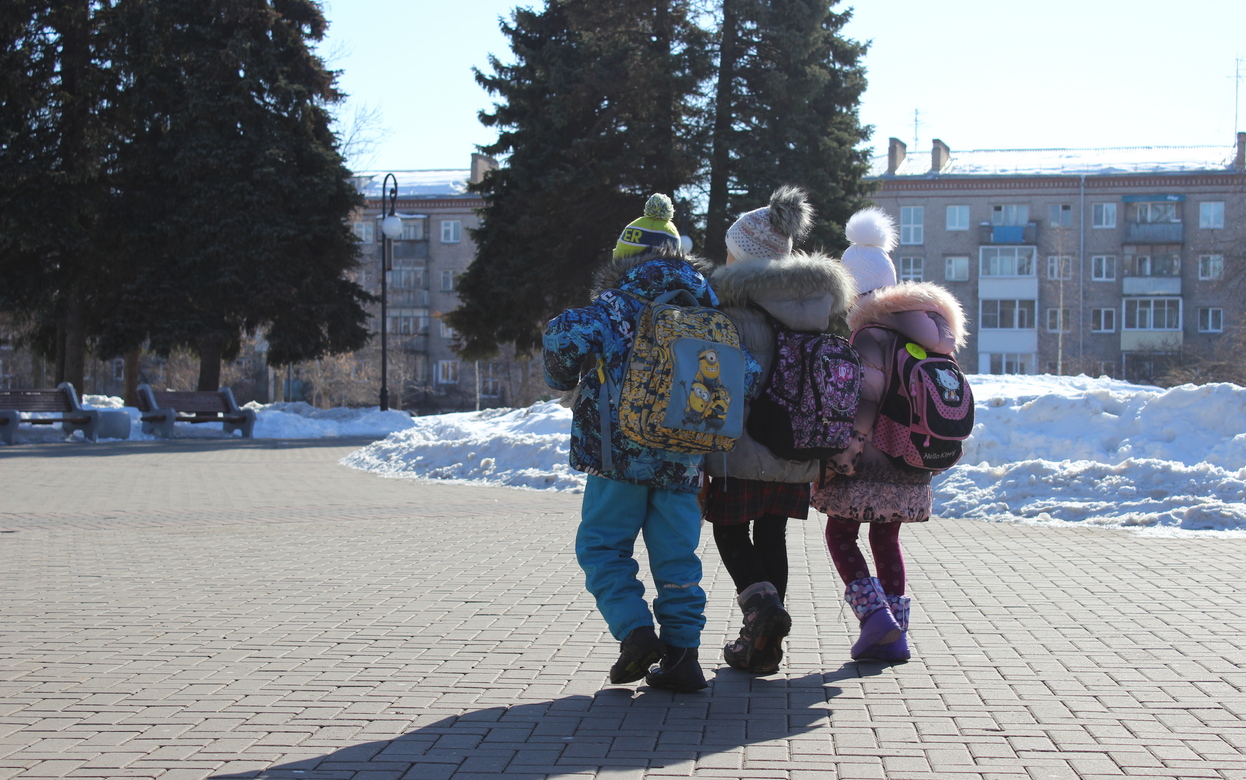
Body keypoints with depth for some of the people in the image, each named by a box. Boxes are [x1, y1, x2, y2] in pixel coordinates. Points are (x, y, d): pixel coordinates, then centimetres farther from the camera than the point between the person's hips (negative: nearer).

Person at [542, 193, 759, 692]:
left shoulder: (619, 304, -7)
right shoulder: (709, 306, 9)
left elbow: (568, 337, -22)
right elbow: (746, 373, 6)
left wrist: (564, 380, -1)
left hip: (621, 455, -5)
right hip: (684, 461, 5)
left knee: (602, 545, 9)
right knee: (676, 553, 11)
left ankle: (635, 631, -6)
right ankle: (681, 654, 9)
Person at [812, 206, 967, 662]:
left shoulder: (870, 336, -15)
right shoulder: (931, 334, 9)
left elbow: (869, 401, -24)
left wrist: (840, 457, -22)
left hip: (871, 464, -7)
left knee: (840, 534, 9)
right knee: (886, 538, 18)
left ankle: (875, 612, -8)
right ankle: (895, 636, 15)